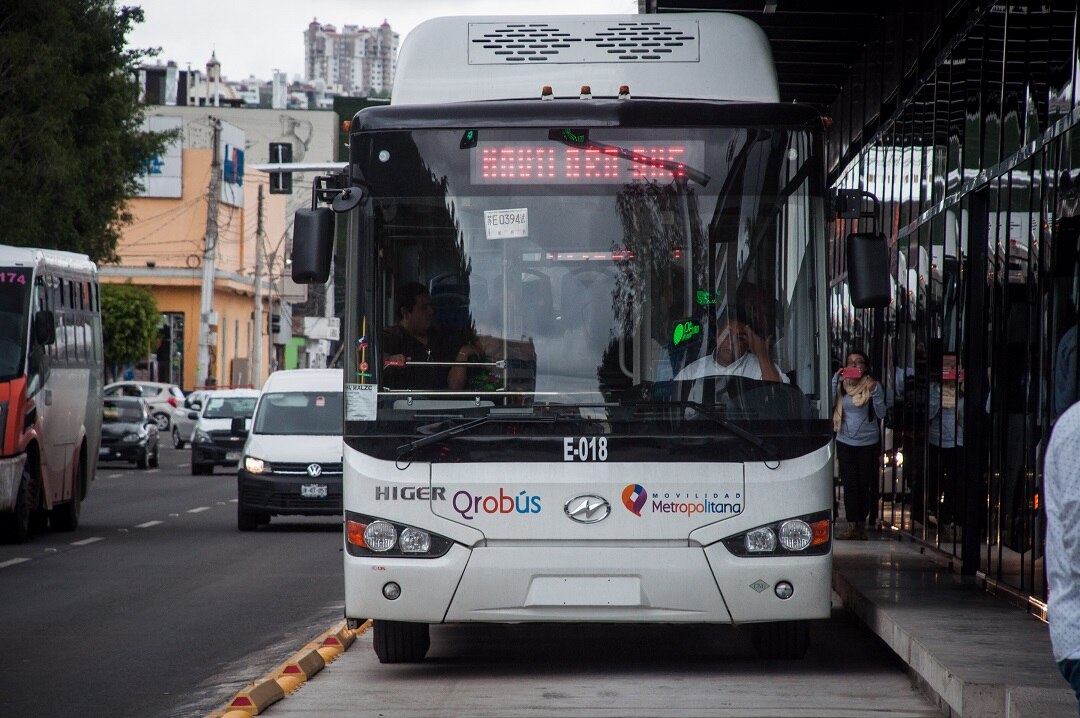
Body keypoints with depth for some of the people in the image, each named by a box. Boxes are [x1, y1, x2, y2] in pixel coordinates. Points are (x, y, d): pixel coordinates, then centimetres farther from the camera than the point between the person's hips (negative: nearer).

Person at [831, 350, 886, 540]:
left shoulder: (872, 385, -3)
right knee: (850, 484, -4)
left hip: (868, 443, -1)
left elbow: (881, 414, -6)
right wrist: (835, 380, -13)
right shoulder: (841, 386, 1)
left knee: (865, 485, 3)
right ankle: (852, 526, -5)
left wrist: (875, 392, -19)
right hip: (845, 442, 1)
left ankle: (861, 525, 12)